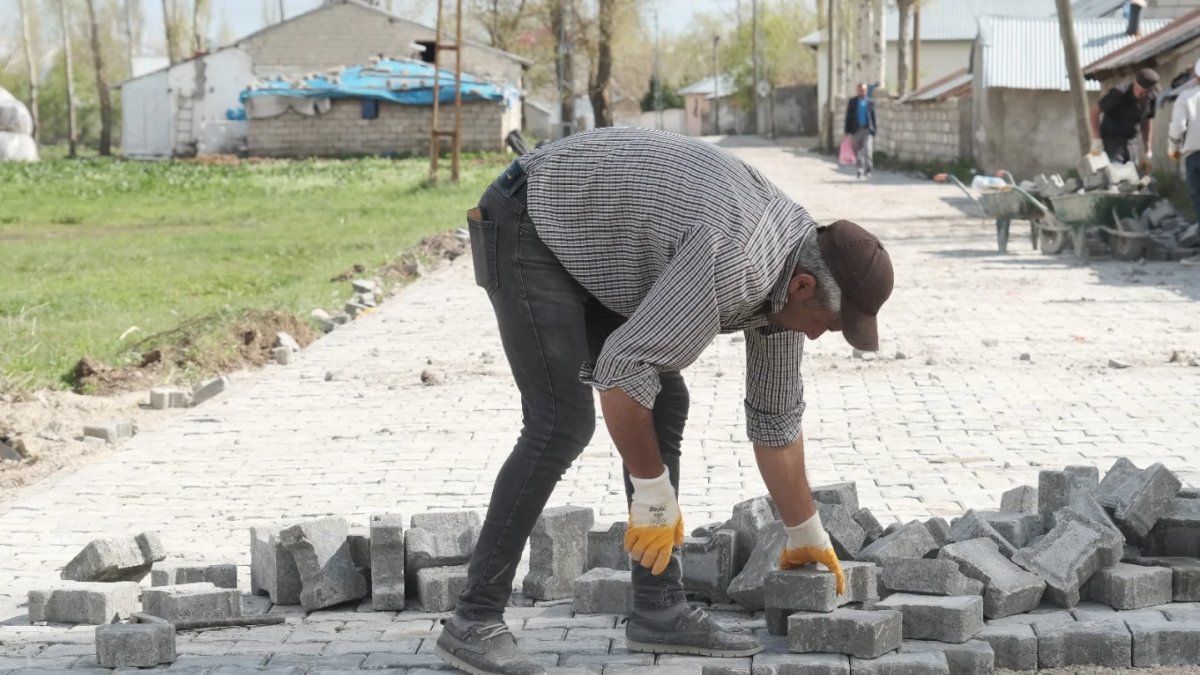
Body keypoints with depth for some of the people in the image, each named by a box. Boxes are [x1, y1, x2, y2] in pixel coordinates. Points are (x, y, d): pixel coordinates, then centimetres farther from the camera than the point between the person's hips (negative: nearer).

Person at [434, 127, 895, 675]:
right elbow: (622, 369, -34)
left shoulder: (788, 274, 0)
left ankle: (659, 609, 6)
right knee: (562, 425, -18)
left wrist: (807, 536, 20)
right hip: (531, 225, -10)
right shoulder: (734, 263, -31)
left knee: (664, 405, 3)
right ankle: (474, 621, -14)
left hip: (587, 240, 10)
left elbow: (775, 417, 12)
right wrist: (655, 497, -23)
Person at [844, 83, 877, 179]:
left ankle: (867, 170, -10)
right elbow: (848, 117, 5)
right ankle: (860, 171, 17)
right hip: (856, 130, 1)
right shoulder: (852, 102, 6)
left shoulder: (870, 102, 7)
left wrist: (873, 131, 7)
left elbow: (873, 117, 10)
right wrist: (847, 131, -1)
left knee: (867, 150, -15)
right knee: (858, 153, 6)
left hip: (867, 130, -1)